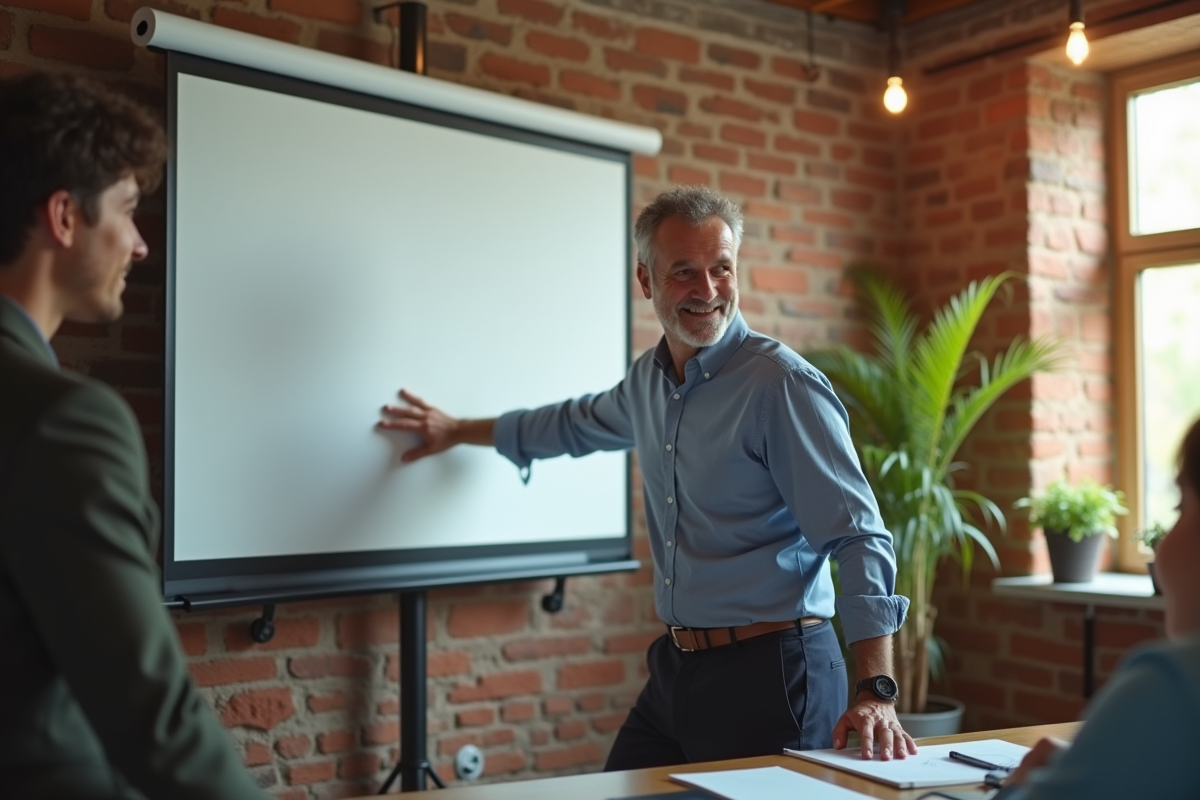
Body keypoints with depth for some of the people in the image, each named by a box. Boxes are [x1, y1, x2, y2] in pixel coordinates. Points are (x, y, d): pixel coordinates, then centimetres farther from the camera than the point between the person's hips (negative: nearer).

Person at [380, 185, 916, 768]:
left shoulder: (782, 383, -16)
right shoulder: (649, 379, 7)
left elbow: (858, 538, -19)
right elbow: (580, 423, 29)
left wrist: (876, 692, -26)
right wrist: (458, 431, 40)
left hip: (769, 675, -7)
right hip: (675, 671, 7)